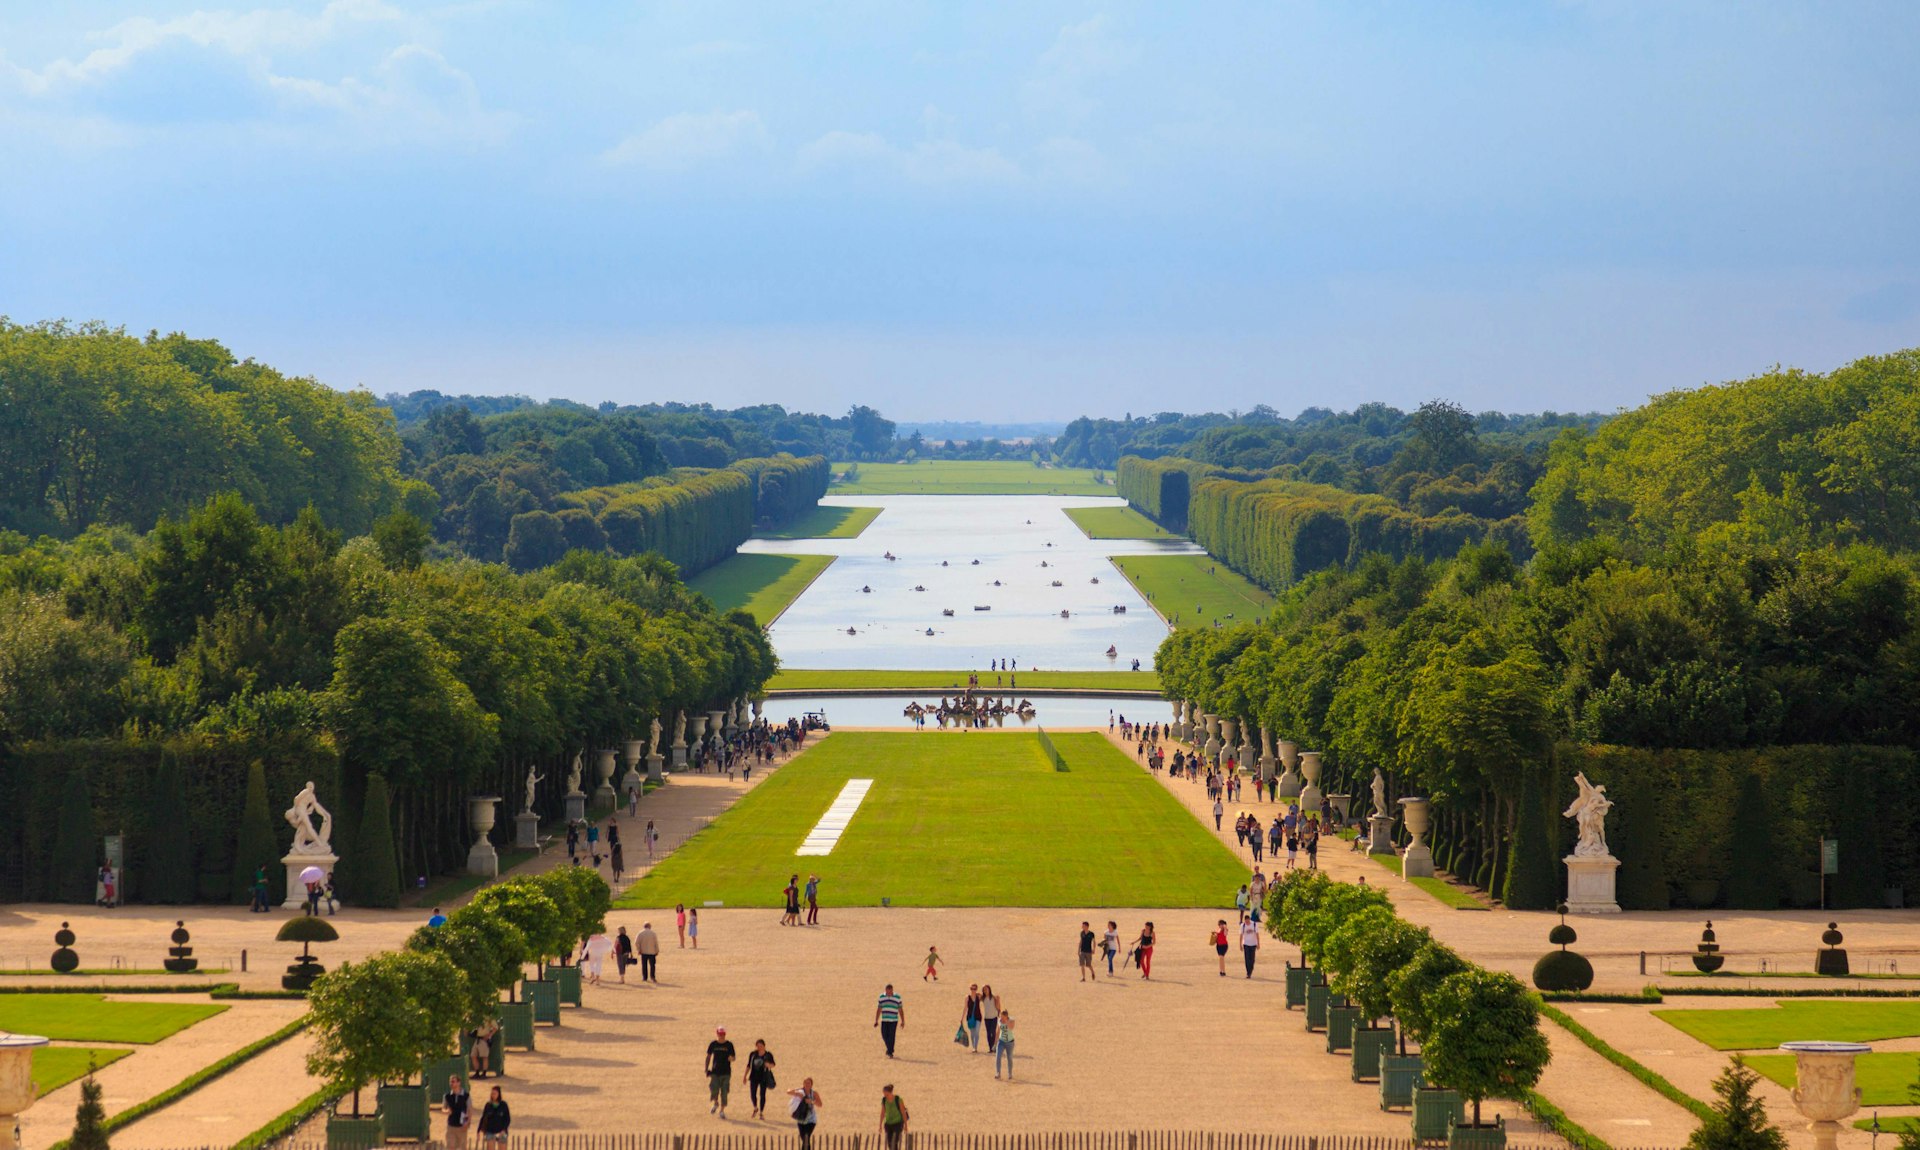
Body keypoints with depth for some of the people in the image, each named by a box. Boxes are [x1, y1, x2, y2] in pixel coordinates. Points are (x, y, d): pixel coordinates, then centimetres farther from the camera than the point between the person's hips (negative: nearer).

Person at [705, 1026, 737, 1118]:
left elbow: (733, 1057, 0)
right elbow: (708, 1057, 10)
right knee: (714, 1090, -9)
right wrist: (706, 1069, 5)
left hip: (726, 1072, 0)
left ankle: (722, 1110, 12)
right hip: (715, 1072, 0)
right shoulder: (713, 1044, 3)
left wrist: (731, 1058, -24)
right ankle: (716, 1103, 23)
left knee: (724, 1092, 0)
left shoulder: (729, 1045, 0)